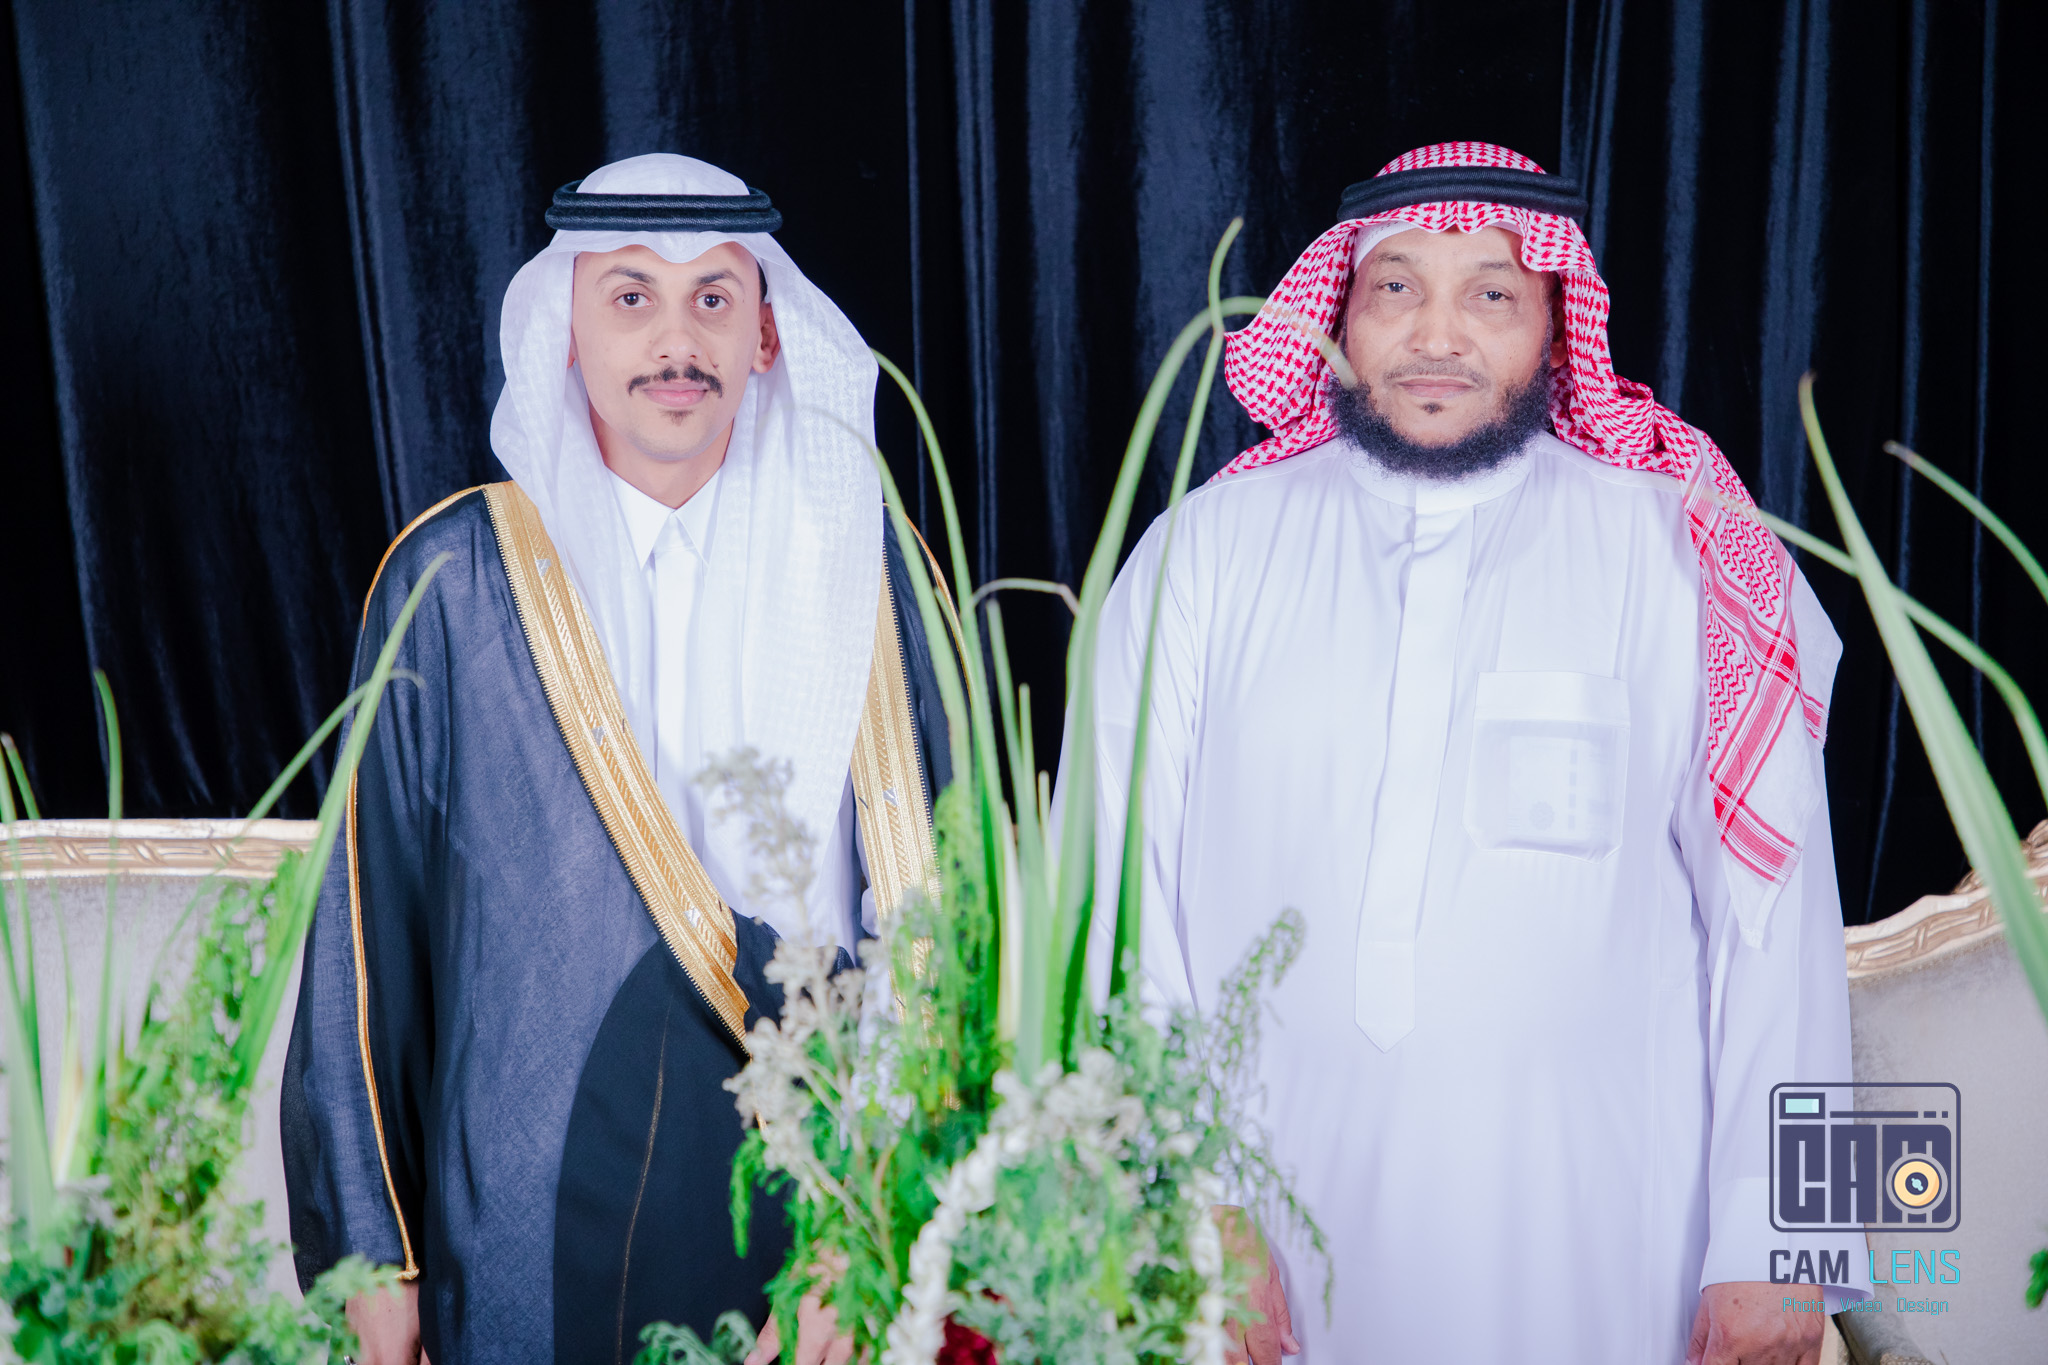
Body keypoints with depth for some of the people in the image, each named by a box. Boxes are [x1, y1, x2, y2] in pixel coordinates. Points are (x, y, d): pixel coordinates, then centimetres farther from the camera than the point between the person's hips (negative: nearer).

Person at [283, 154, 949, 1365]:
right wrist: (370, 1250, -1)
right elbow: (373, 915, -1)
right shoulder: (454, 579, -4)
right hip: (538, 1217, -1)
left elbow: (936, 889, 2)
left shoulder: (865, 568, 0)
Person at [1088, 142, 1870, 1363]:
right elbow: (1113, 885, -1)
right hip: (1271, 1206, 1)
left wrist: (1773, 1251, -5)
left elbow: (1776, 917, -2)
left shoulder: (1677, 555, 0)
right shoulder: (1207, 549, 2)